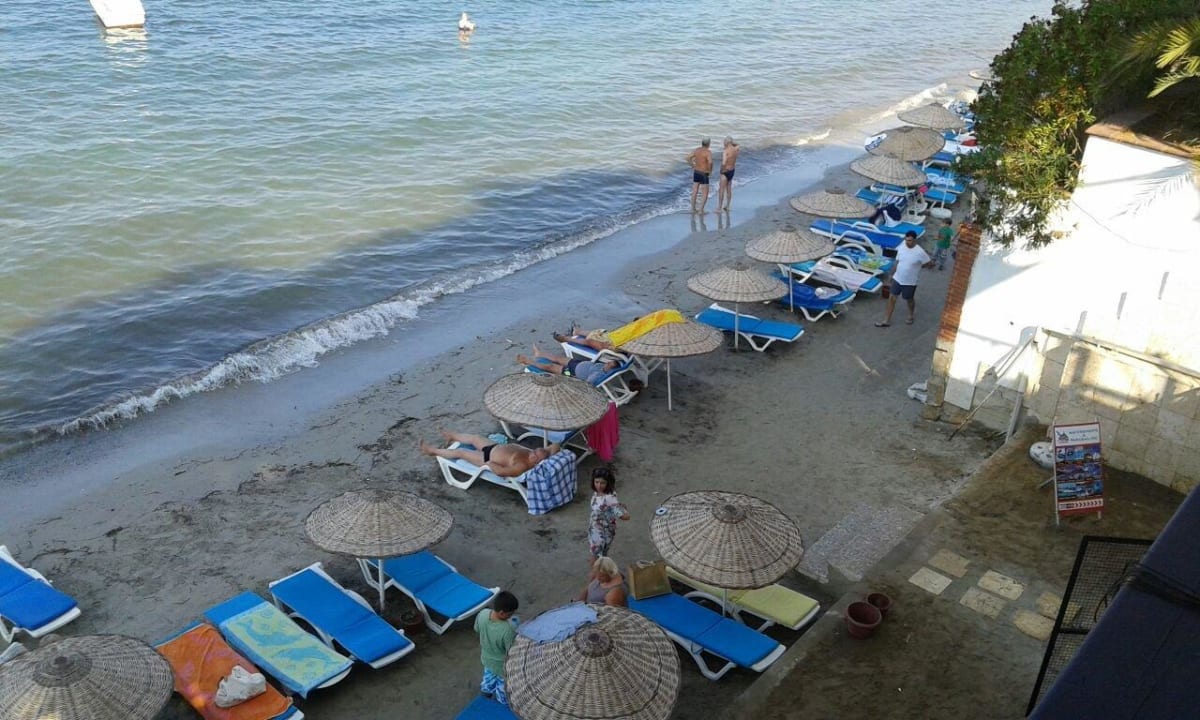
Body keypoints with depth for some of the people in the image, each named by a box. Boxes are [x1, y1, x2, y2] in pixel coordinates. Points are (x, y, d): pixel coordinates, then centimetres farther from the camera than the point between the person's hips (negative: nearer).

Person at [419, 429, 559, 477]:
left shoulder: (521, 467, -40)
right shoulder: (533, 454, -19)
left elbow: (500, 471, -44)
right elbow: (555, 446, -11)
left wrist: (488, 464, -30)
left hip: (488, 458, -8)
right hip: (496, 446, 8)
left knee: (460, 452, 8)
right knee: (475, 437, 27)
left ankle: (432, 450, 36)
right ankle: (452, 436, 61)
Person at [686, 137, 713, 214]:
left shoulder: (696, 150, 1)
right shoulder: (708, 152, -18)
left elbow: (688, 158, -1)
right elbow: (710, 162, -33)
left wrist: (693, 167, 7)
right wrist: (710, 170, -15)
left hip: (696, 173, 6)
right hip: (703, 174, -6)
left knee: (694, 192, 13)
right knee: (705, 194, 3)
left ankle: (693, 209, 20)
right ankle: (701, 210, -1)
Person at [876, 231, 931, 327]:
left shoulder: (920, 252, -22)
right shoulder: (901, 247, -7)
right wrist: (892, 274, 14)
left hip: (910, 282, -4)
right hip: (897, 278, 4)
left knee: (909, 300, 17)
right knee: (892, 298, 8)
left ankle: (910, 315, 46)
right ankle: (886, 320, 19)